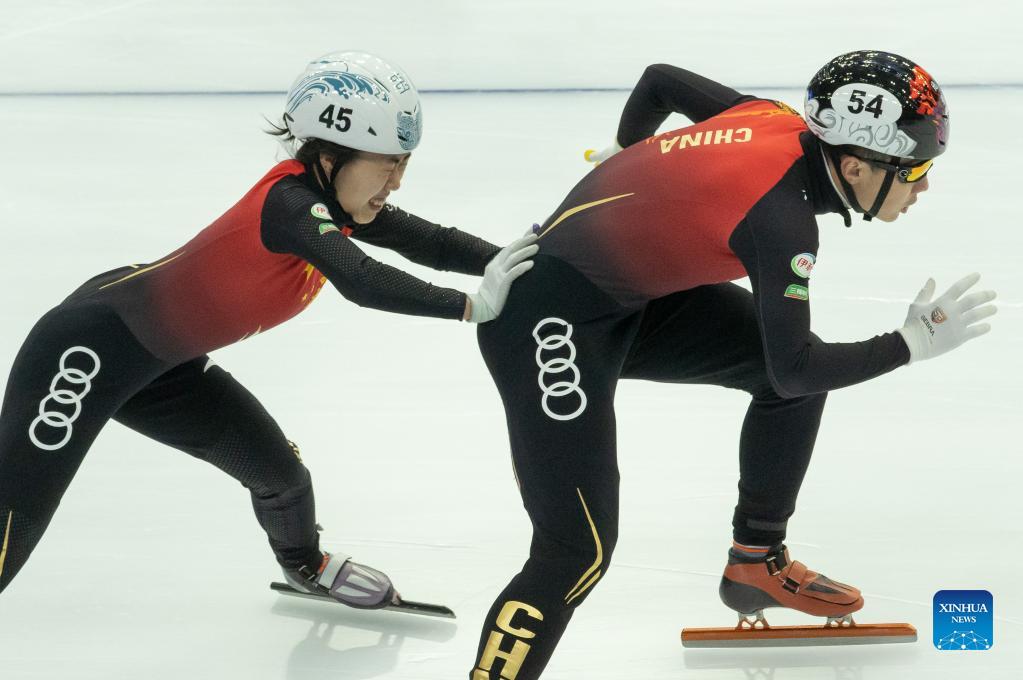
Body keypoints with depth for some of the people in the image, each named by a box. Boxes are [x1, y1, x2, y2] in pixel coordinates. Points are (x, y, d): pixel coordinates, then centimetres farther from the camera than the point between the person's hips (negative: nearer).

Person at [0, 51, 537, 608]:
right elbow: (362, 283, -41)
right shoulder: (289, 201, -28)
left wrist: (513, 262, -12)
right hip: (91, 347, -9)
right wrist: (473, 305, -41)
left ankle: (306, 565, 45)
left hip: (164, 365, 9)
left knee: (279, 470, 14)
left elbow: (431, 243, 1)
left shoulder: (338, 203, -2)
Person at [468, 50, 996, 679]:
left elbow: (661, 79, 13)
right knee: (579, 550, -15)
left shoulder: (779, 120, -4)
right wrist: (913, 343, -12)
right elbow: (792, 368, -21)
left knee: (801, 372, 10)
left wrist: (628, 154, 33)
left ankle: (756, 562, 23)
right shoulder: (782, 215, -27)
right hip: (547, 319, -9)